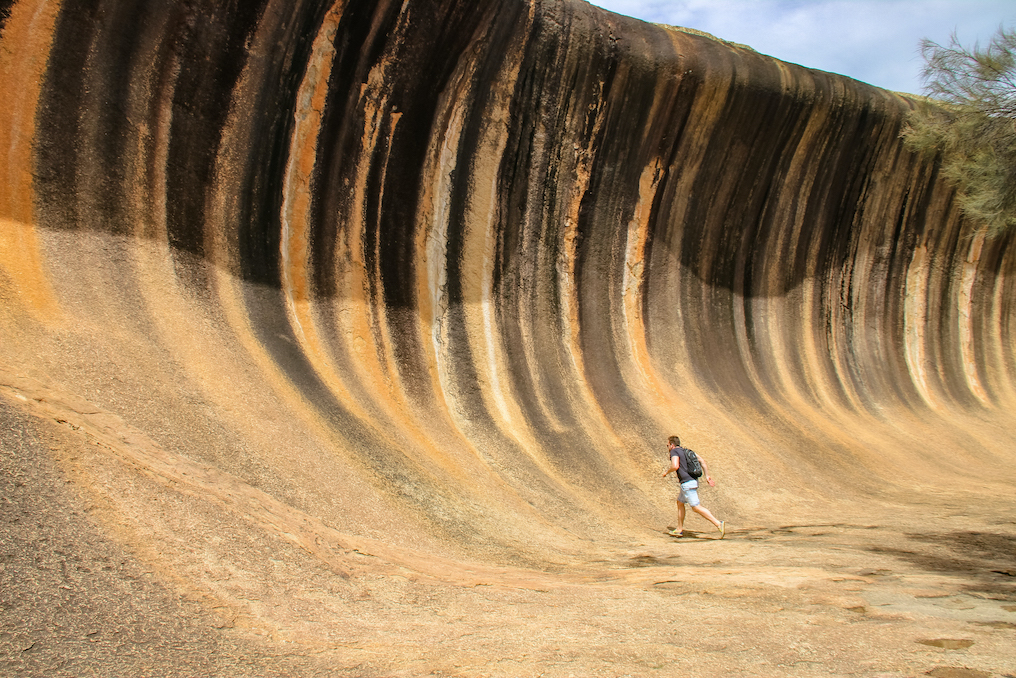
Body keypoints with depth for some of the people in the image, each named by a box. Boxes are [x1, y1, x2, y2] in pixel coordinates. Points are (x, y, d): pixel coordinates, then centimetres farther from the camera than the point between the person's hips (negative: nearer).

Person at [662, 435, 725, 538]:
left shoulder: (674, 451, -6)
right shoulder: (687, 451, 18)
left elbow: (675, 466, -22)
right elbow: (702, 461, 13)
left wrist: (667, 472, -3)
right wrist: (707, 476, 12)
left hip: (687, 483, -10)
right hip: (694, 481, 10)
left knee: (696, 507, -10)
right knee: (680, 502, 22)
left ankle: (719, 524, -18)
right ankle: (679, 530, 27)